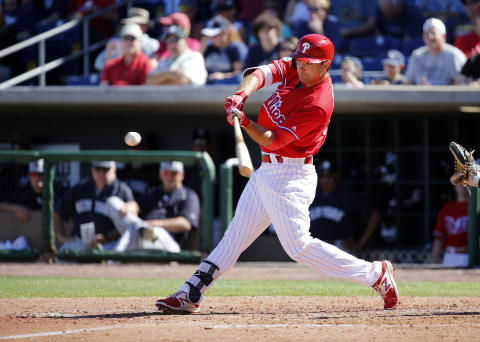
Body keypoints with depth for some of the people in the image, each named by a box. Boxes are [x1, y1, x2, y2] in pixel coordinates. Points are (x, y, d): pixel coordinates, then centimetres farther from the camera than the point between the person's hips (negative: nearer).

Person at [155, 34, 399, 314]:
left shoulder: (318, 104, -24)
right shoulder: (295, 69, 0)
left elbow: (272, 140, -23)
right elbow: (261, 74, -12)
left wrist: (244, 122, -38)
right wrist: (241, 95, -31)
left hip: (289, 177, -9)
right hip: (267, 172, 9)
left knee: (299, 246, -11)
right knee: (236, 235, 11)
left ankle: (376, 274, -4)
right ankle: (191, 294, 15)